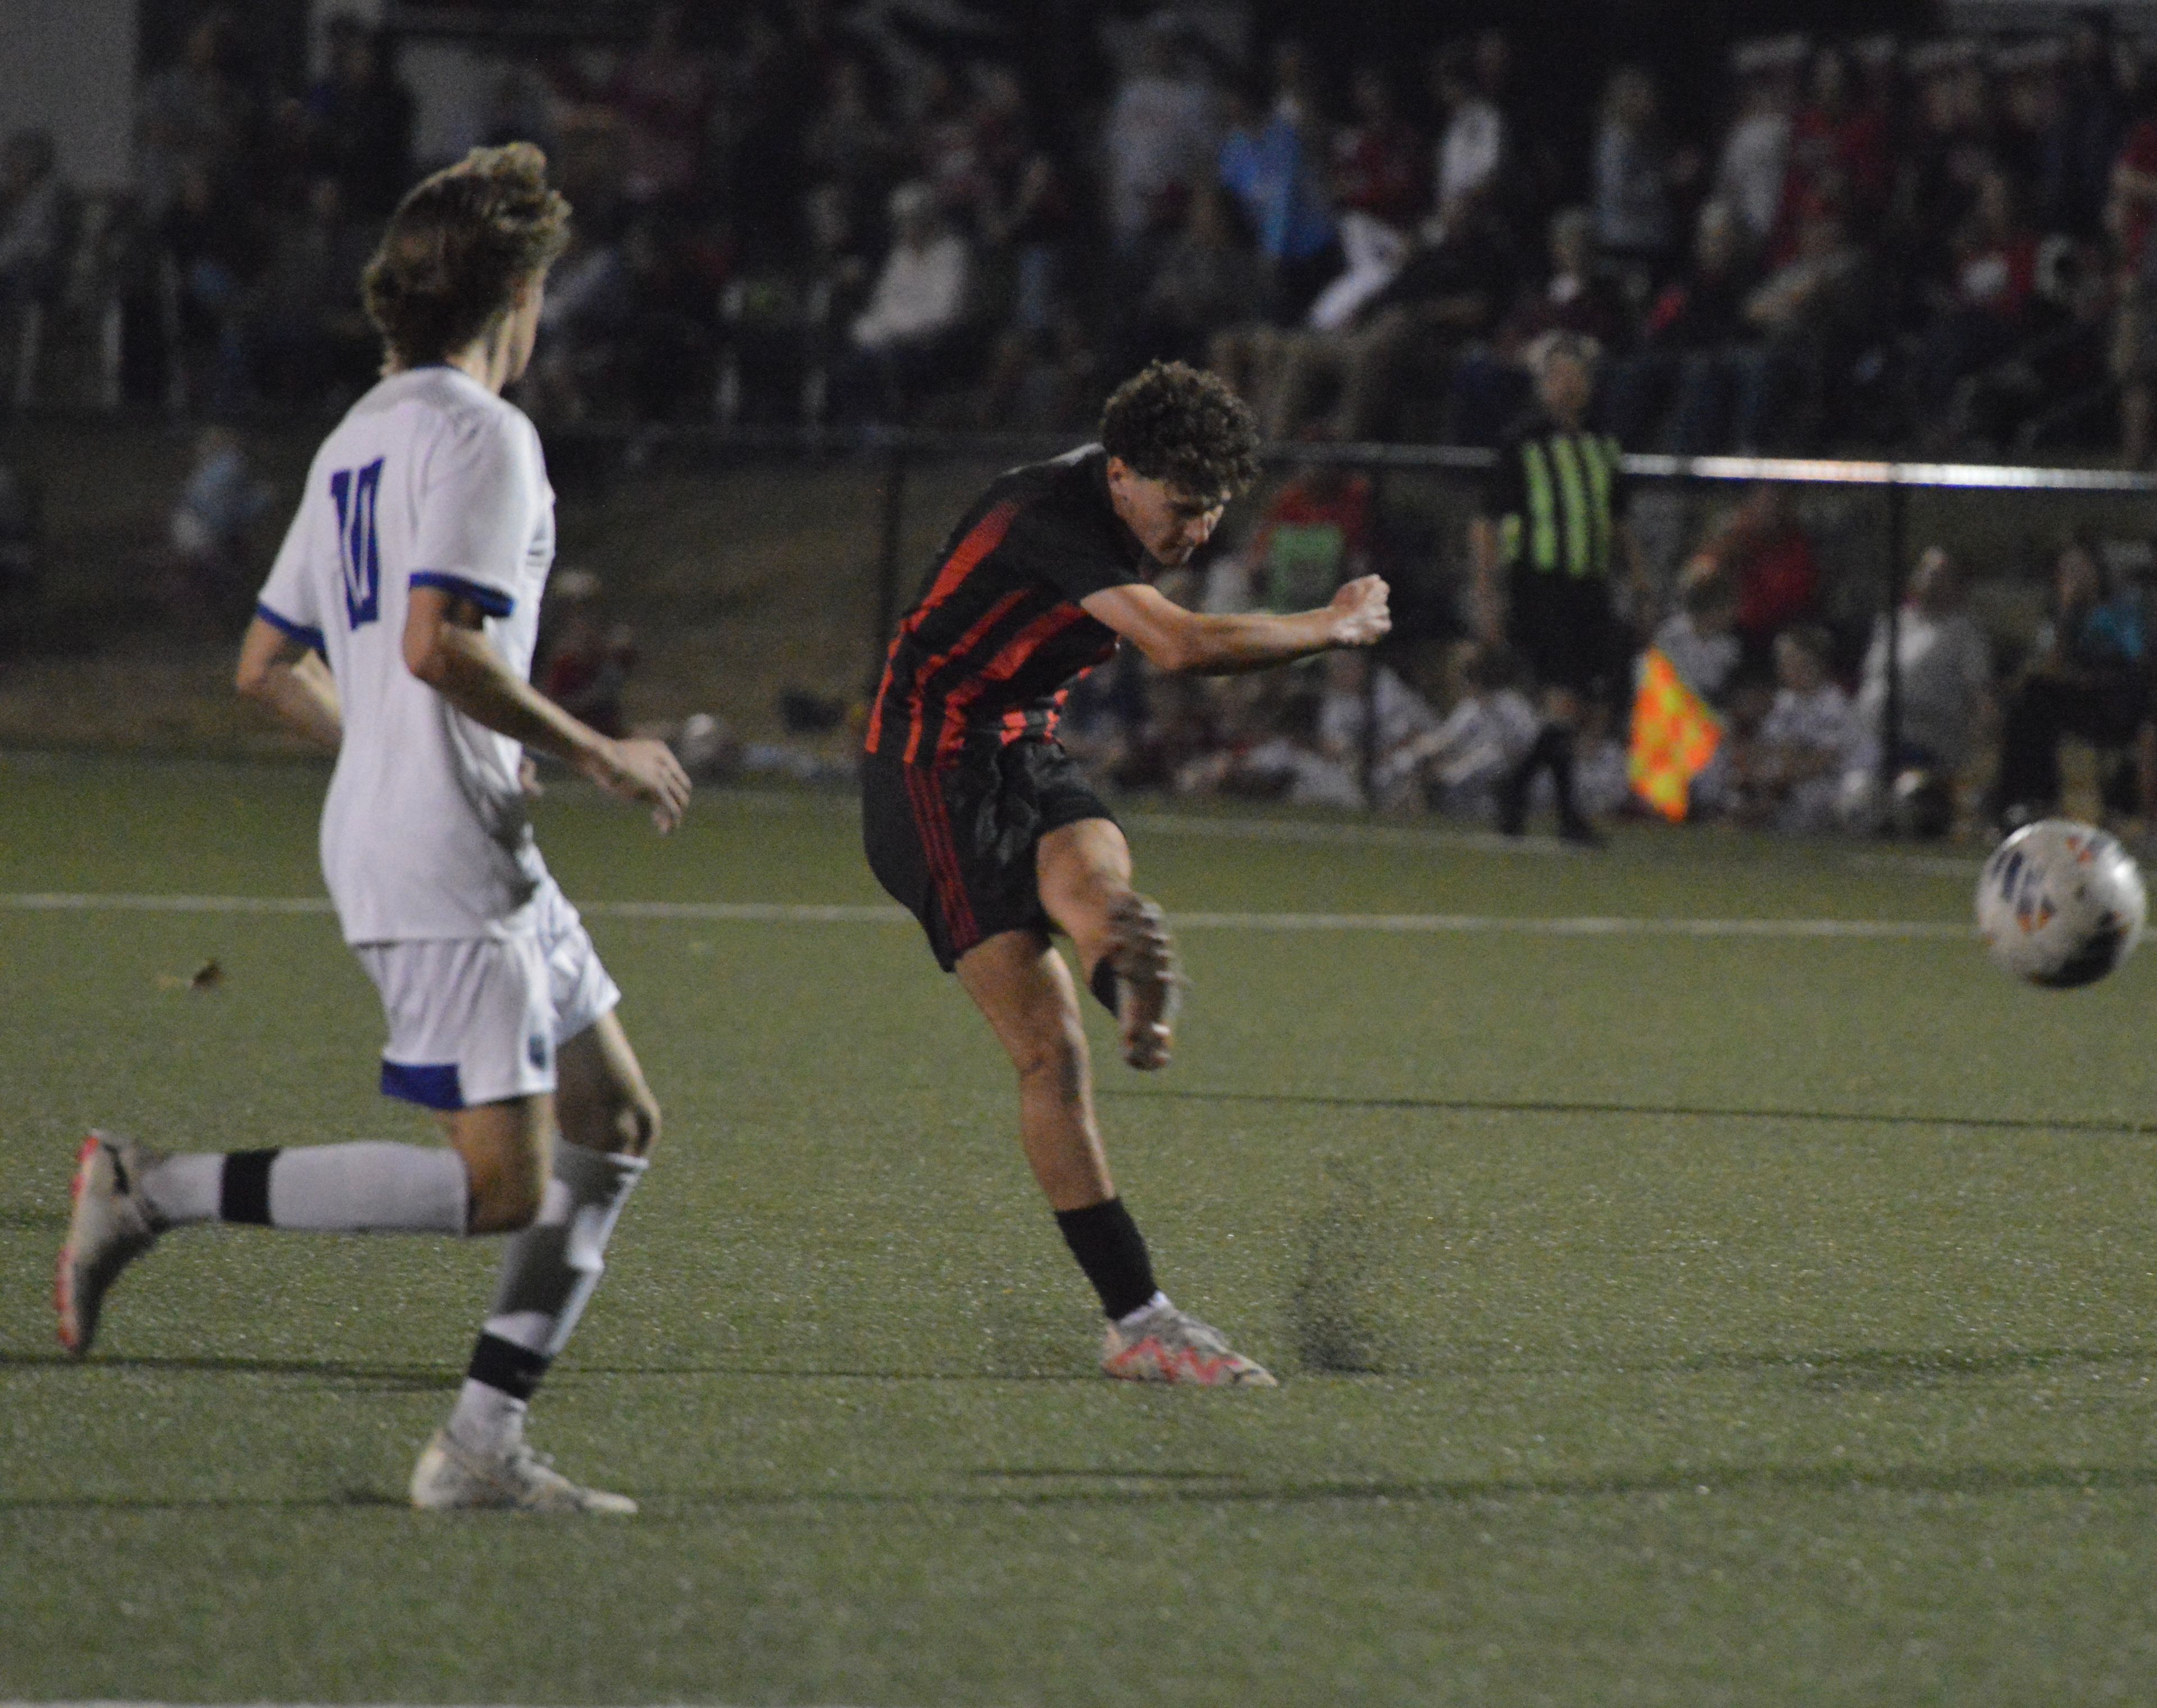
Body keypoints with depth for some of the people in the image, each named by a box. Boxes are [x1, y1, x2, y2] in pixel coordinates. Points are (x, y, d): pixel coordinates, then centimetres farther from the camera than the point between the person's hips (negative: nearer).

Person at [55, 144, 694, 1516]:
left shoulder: (362, 437, 17)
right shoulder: (481, 432, -11)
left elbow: (268, 667, 19)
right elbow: (437, 642, -23)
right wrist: (597, 754, -14)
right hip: (444, 861, -10)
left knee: (616, 1124, 13)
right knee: (502, 1187, -12)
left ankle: (484, 1443, 8)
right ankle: (159, 1193, -14)